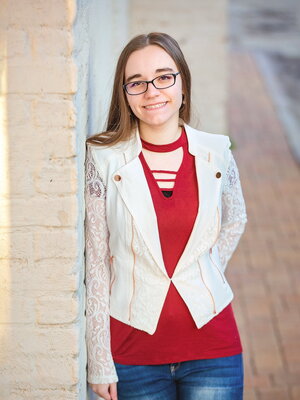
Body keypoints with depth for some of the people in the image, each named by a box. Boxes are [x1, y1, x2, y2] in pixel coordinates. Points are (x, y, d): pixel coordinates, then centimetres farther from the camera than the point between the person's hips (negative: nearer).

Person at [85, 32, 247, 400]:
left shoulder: (216, 154, 0)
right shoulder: (103, 159, -6)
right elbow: (95, 264, -6)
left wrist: (204, 278, 8)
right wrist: (100, 364, -7)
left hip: (212, 346, 2)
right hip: (134, 352, -1)